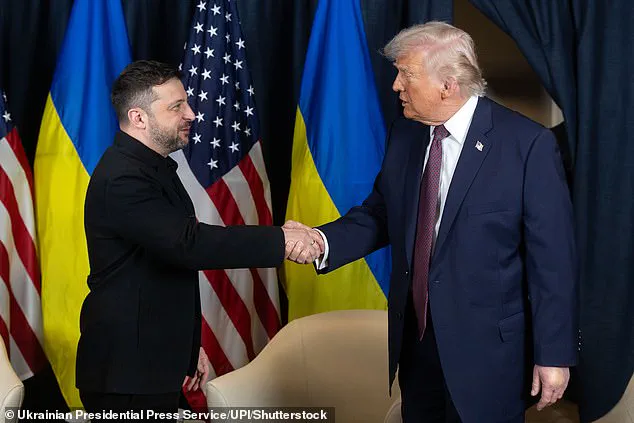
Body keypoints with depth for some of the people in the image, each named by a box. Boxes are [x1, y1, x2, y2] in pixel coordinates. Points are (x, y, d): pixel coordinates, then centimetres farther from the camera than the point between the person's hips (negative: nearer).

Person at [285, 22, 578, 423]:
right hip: (414, 334, 6)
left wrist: (554, 355, -11)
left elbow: (553, 258, -13)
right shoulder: (404, 134, 3)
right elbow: (380, 216, 7)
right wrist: (322, 240, -12)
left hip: (486, 345, -5)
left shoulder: (529, 144, -15)